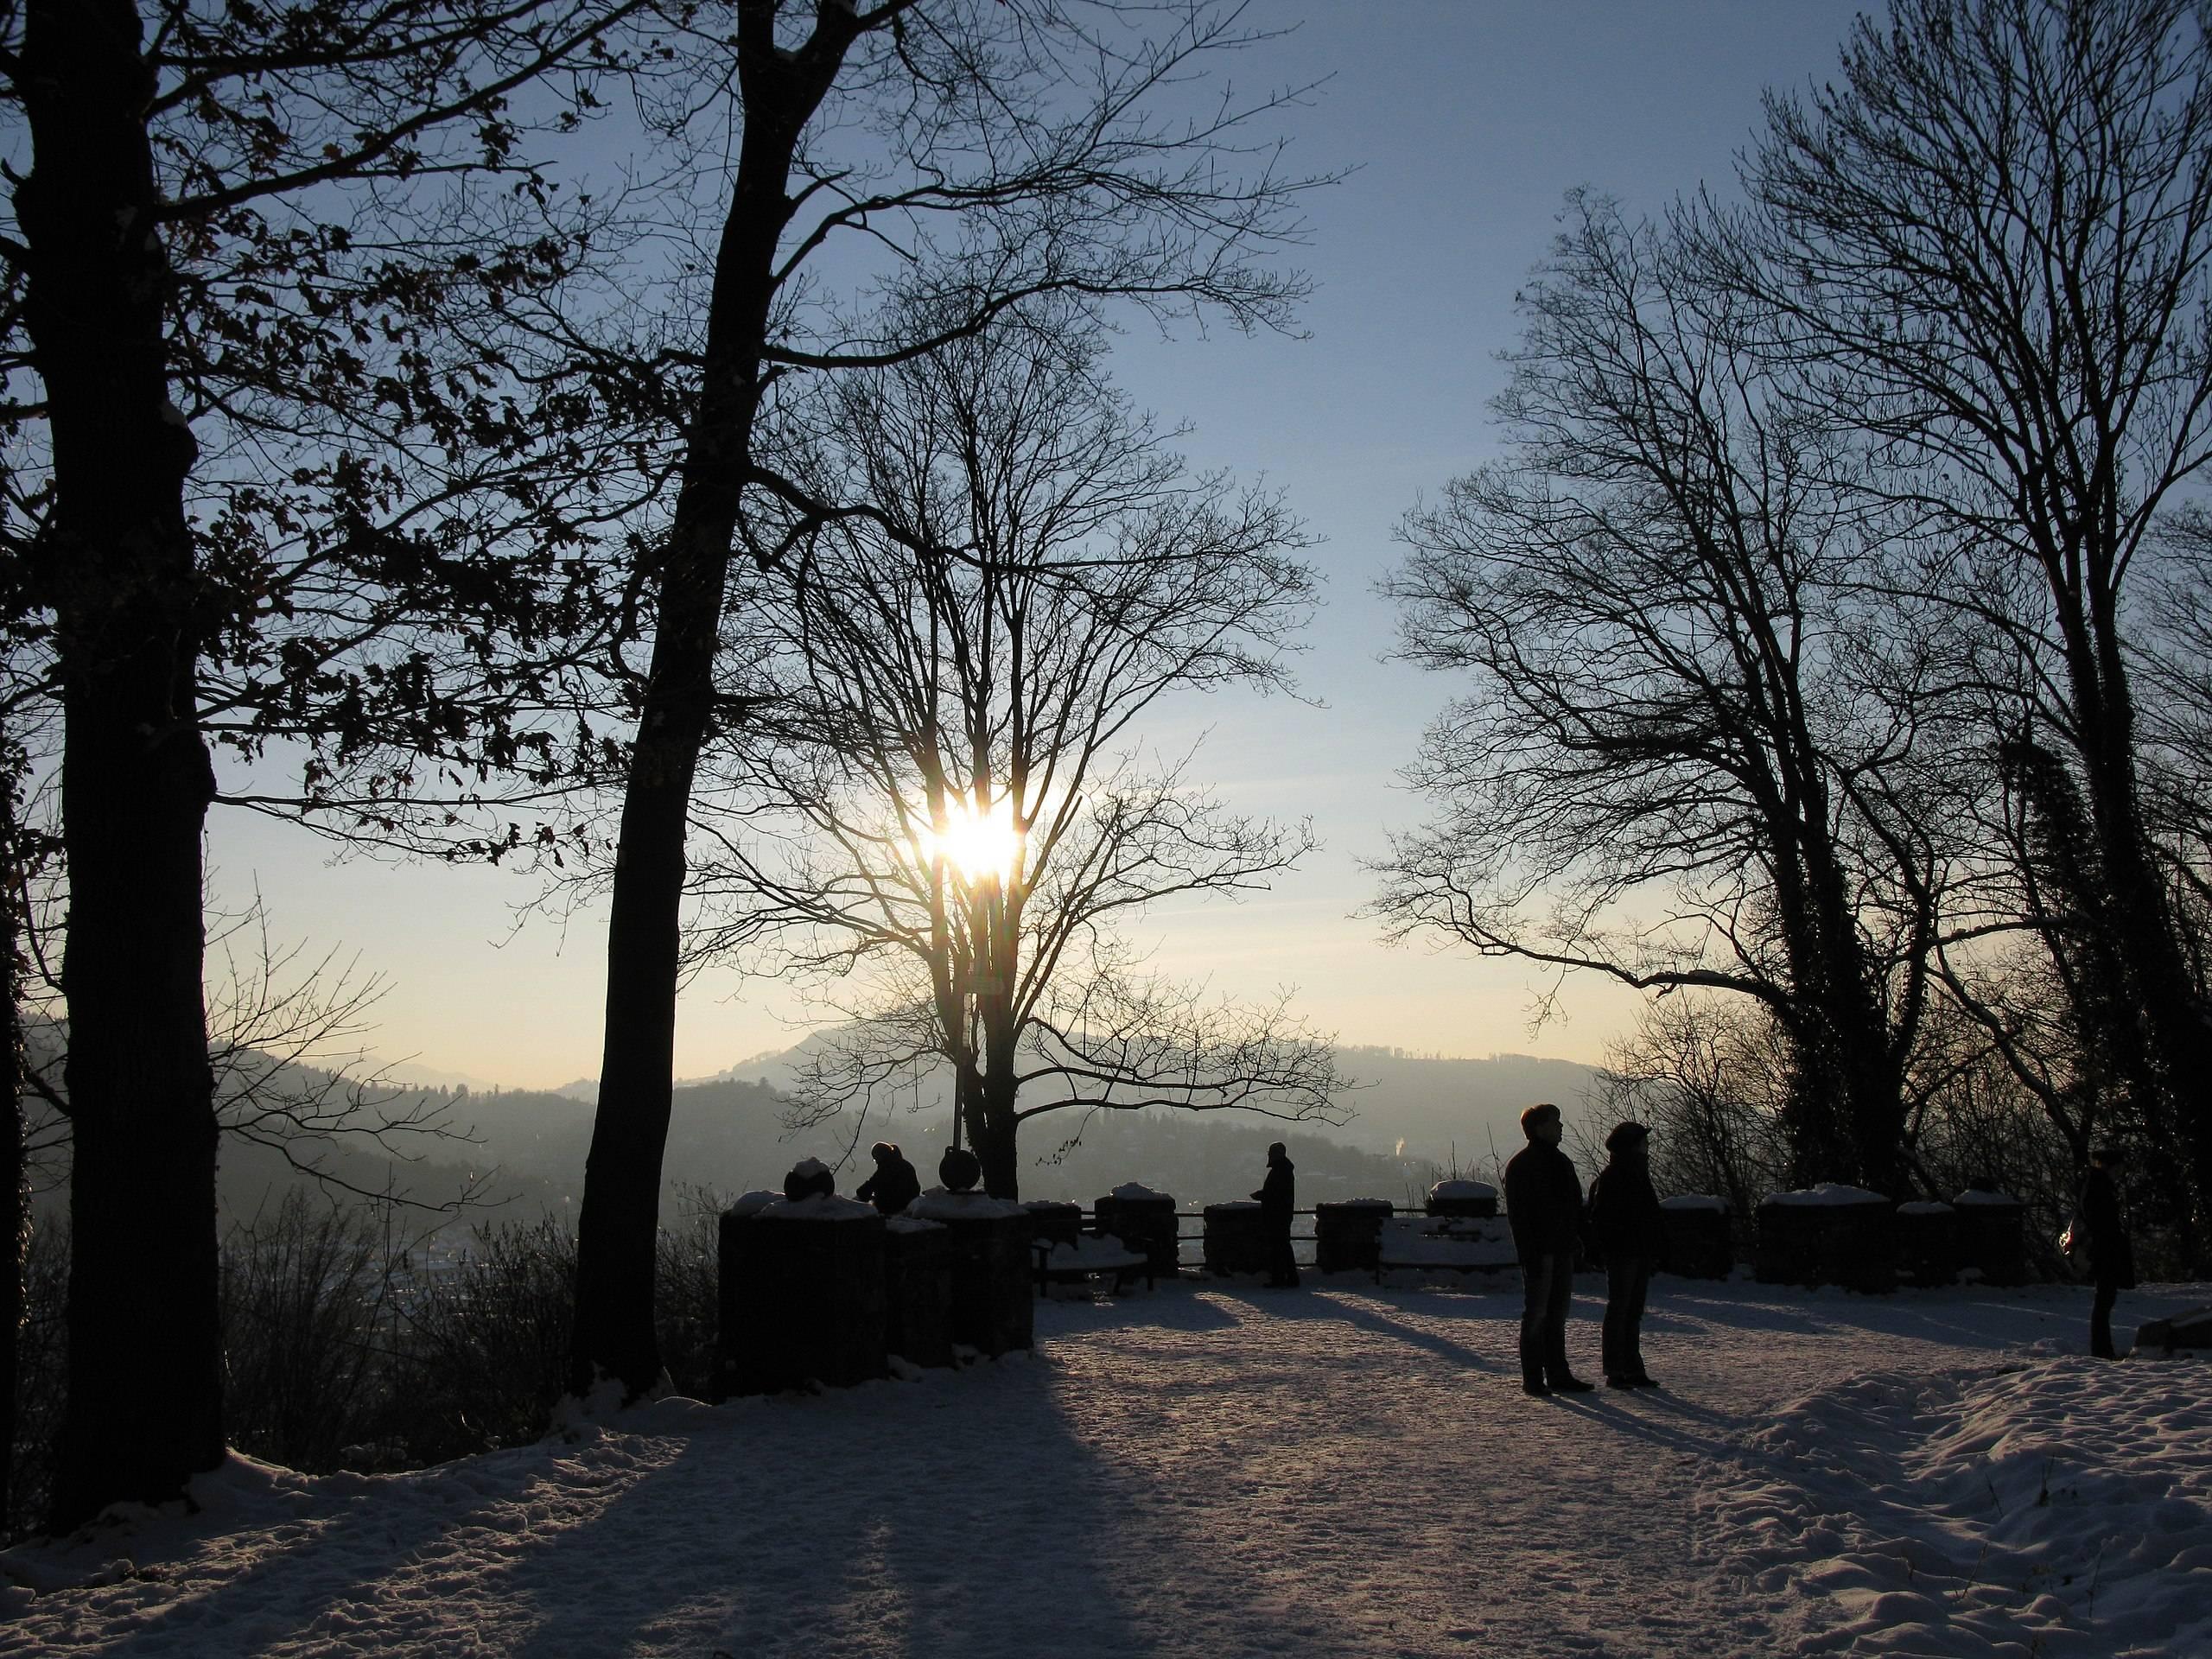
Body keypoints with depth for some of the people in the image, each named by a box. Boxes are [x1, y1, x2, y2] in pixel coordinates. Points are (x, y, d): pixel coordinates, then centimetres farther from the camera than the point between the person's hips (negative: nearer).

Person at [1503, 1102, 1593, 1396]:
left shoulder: (1562, 1162, 14)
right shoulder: (1522, 1165, -10)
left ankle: (1558, 1375, 19)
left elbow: (1575, 1206, 19)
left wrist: (1578, 1242, 11)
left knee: (1558, 1314, 12)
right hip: (1539, 1252, -8)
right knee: (1536, 1315, -3)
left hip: (1562, 1250, 8)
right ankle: (1533, 1378, 2)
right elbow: (1517, 1214, -15)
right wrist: (1530, 1255, -20)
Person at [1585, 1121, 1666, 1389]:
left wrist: (1655, 1252, 16)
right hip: (1621, 1254, -9)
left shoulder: (1639, 1176, 16)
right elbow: (1604, 1218, -17)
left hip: (1640, 1253, 9)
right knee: (1618, 1310, -4)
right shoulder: (1611, 1177, -11)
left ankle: (1632, 1368, 18)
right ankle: (1614, 1371, 1)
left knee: (1634, 1312, 12)